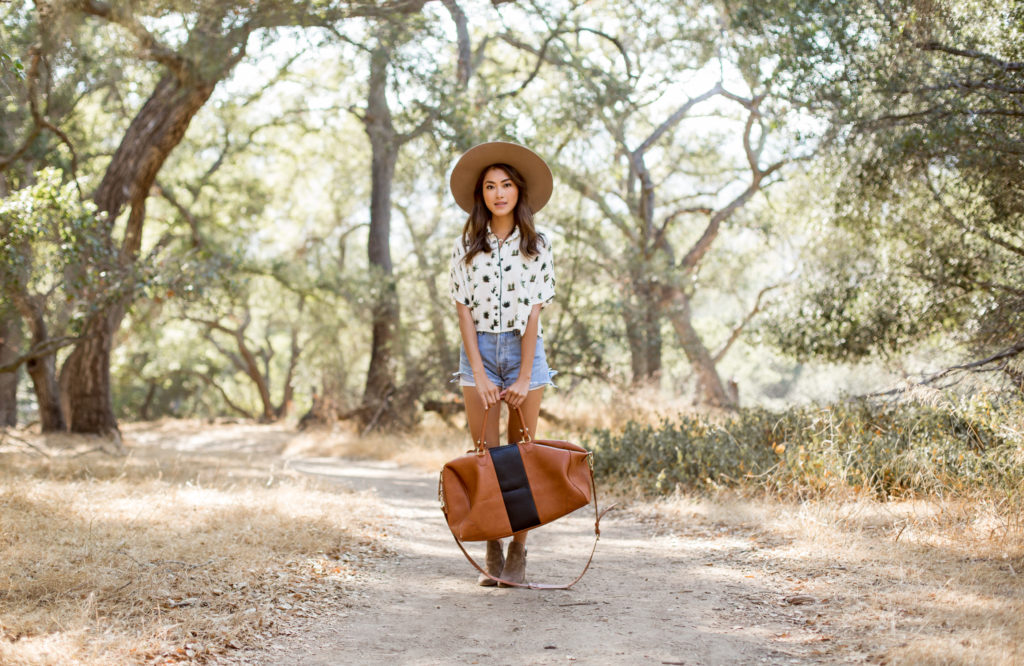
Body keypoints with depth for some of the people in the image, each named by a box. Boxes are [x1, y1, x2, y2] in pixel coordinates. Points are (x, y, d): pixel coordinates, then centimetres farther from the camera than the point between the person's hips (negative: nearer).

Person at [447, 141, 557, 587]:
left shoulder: (537, 246, 0)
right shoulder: (466, 246, 2)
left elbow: (534, 313, -4)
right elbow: (464, 312, -1)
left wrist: (524, 377, -10)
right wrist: (479, 373, -9)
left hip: (524, 349, -1)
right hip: (479, 350, 1)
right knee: (484, 454, 0)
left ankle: (518, 554, 6)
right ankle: (492, 553, 8)